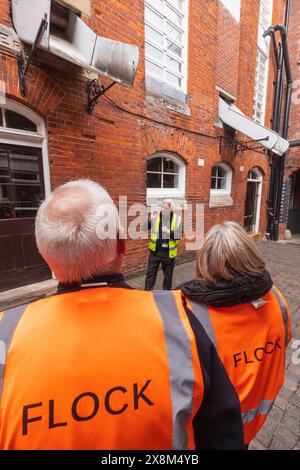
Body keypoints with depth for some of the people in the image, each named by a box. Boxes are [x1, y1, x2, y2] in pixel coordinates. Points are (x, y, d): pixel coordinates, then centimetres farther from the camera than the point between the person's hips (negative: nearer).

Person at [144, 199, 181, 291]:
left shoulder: (177, 219, -5)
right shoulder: (155, 216, -2)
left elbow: (179, 236, -8)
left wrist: (169, 232, -24)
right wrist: (150, 221, -25)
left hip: (169, 252, 0)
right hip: (155, 251, 1)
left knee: (168, 275, 16)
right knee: (150, 273, 10)